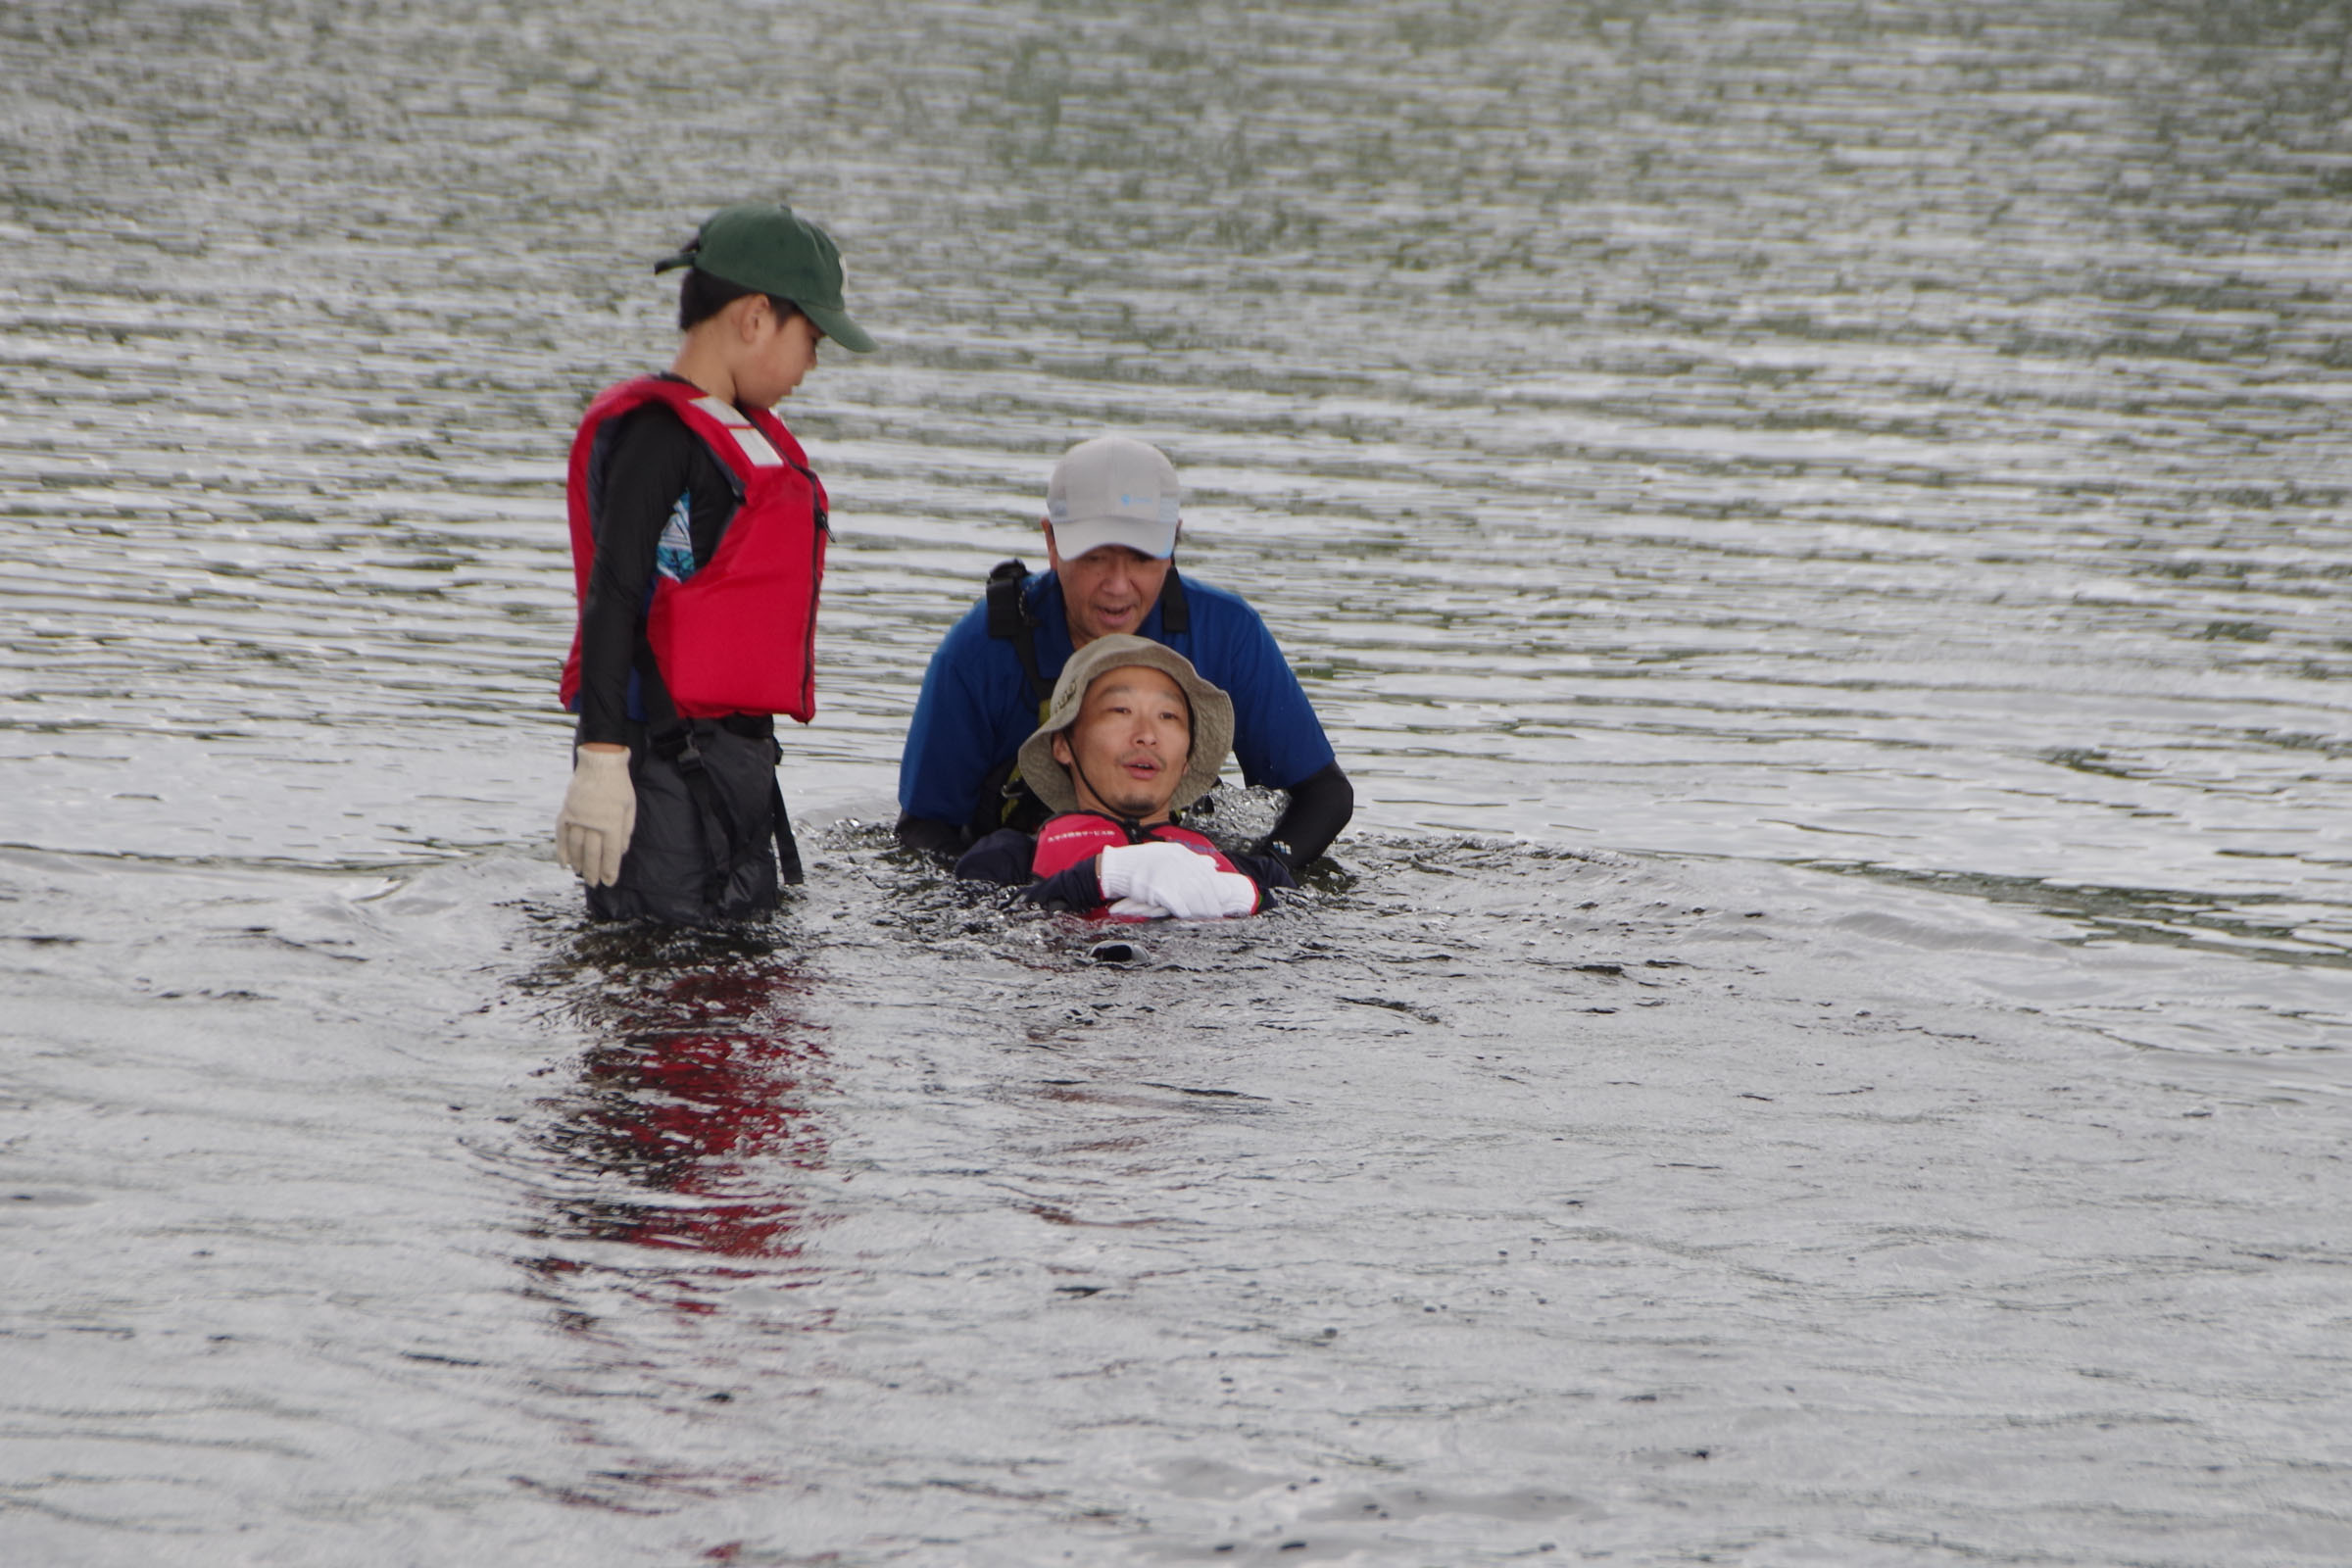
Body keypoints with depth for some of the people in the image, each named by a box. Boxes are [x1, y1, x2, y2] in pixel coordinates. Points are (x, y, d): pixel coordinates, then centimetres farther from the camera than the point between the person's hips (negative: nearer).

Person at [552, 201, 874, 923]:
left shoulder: (751, 433, 17)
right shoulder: (657, 434, -13)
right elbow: (611, 598, -18)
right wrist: (601, 758, -23)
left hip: (735, 749, 10)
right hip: (666, 762, -10)